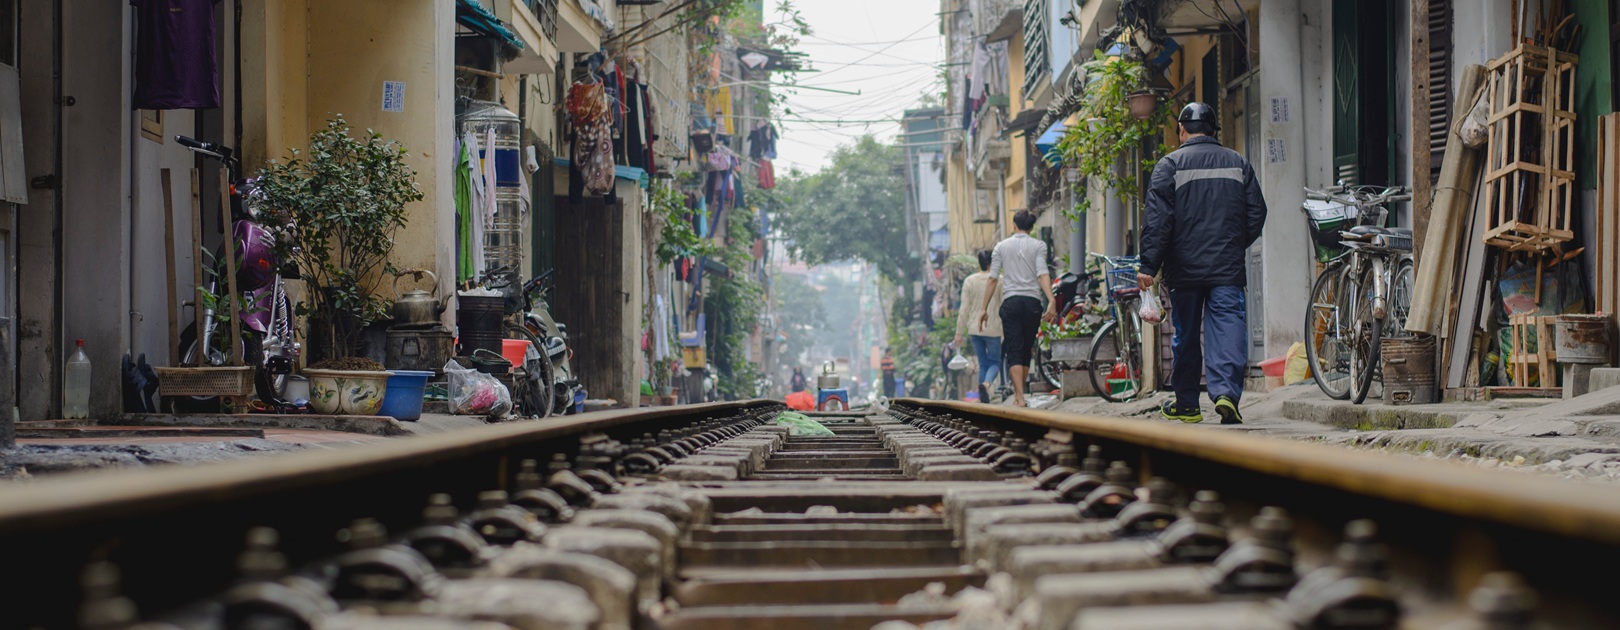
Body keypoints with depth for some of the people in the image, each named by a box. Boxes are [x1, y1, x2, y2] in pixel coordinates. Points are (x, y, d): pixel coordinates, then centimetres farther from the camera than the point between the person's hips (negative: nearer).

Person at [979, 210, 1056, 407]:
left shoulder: (1001, 246, 11)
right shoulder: (1038, 245, 6)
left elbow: (993, 278, 6)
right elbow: (1043, 274, -8)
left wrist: (984, 307, 8)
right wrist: (1051, 301, -17)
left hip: (1011, 301, 0)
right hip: (1032, 300, 0)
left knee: (1014, 352, -5)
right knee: (1027, 350, 13)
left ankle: (1019, 398, -18)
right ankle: (1018, 395, 17)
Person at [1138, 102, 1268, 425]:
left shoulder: (1171, 164, -2)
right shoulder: (1238, 163, 9)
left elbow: (1157, 219, -8)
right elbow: (1256, 213, 11)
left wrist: (1148, 265, -8)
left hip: (1184, 267, -1)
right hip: (1228, 267, 1)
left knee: (1185, 334, 10)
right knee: (1228, 327, -5)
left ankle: (1186, 404, 19)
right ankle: (1226, 392, -25)